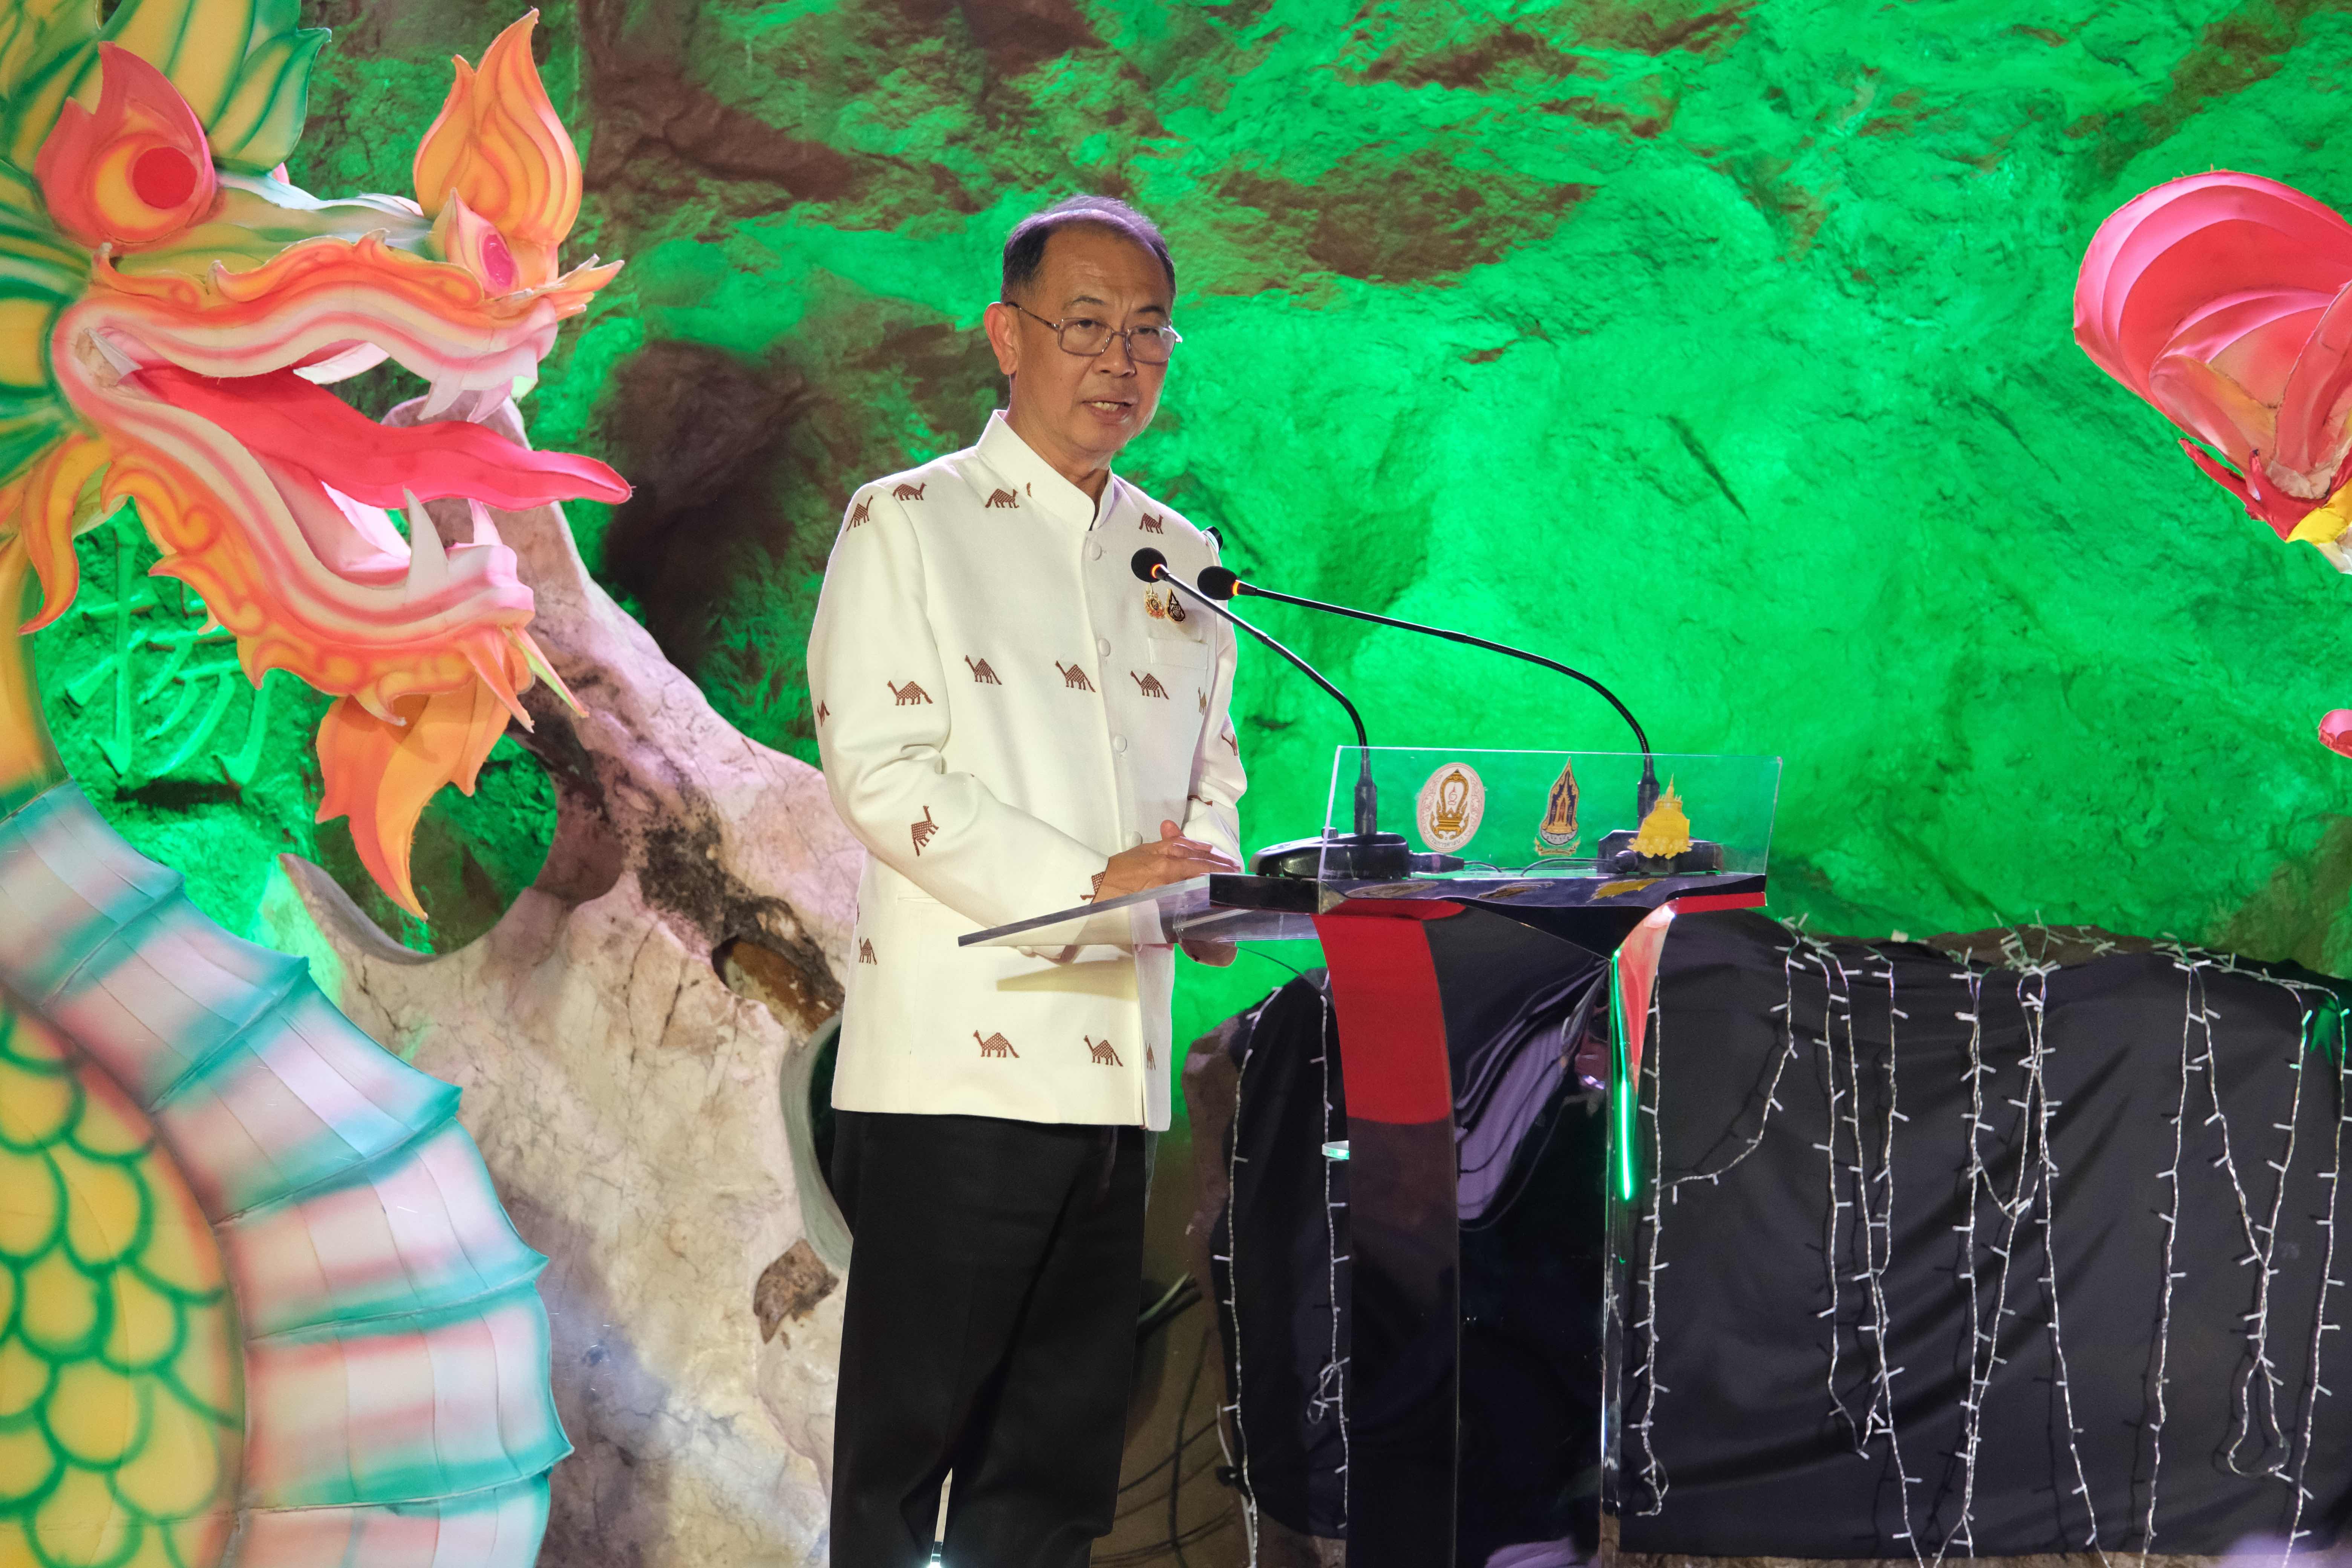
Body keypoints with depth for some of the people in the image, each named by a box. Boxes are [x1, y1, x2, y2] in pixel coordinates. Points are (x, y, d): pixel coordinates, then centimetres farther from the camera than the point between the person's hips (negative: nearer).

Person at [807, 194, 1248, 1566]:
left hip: (1121, 1055, 5)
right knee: (909, 1429, -1)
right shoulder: (908, 524, 1)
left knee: (1058, 1458, 9)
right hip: (959, 1052, -5)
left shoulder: (1182, 558, 18)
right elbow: (878, 767, -9)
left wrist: (1210, 873, -1)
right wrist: (1093, 881, -18)